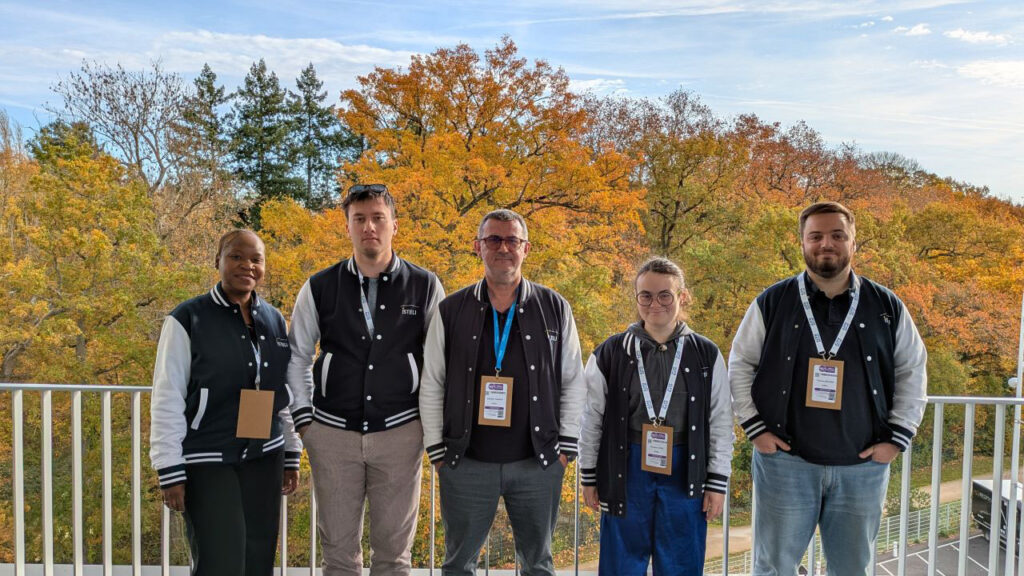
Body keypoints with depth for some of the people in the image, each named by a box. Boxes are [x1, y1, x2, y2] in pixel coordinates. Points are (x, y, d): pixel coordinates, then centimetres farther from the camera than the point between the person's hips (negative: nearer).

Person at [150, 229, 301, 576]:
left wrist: (292, 456, 12)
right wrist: (170, 471, -10)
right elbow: (166, 400, -8)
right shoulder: (188, 320, -7)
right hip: (206, 462, -5)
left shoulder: (276, 321, 8)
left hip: (264, 459, 5)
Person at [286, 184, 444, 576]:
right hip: (333, 433, 1)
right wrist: (304, 418, 4)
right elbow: (297, 356, 9)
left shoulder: (425, 286, -1)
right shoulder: (320, 287, 1)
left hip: (400, 433, -1)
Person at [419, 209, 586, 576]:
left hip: (538, 464, 0)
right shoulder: (451, 311, 2)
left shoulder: (555, 309, 3)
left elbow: (574, 383, 5)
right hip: (466, 464, 0)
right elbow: (431, 387, 5)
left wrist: (566, 448, 1)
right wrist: (437, 452, 1)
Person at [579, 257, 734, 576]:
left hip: (684, 471, 1)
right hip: (627, 470, 0)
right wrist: (589, 477, 5)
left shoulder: (706, 355, 2)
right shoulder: (611, 352, 0)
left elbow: (721, 423, 5)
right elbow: (592, 420, 4)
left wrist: (717, 483, 2)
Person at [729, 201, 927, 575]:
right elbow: (740, 365, 4)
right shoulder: (772, 303, -1)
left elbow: (912, 371, 10)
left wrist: (897, 437, 2)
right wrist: (754, 428, -3)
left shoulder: (886, 307, 3)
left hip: (863, 466, 2)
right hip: (785, 461, -1)